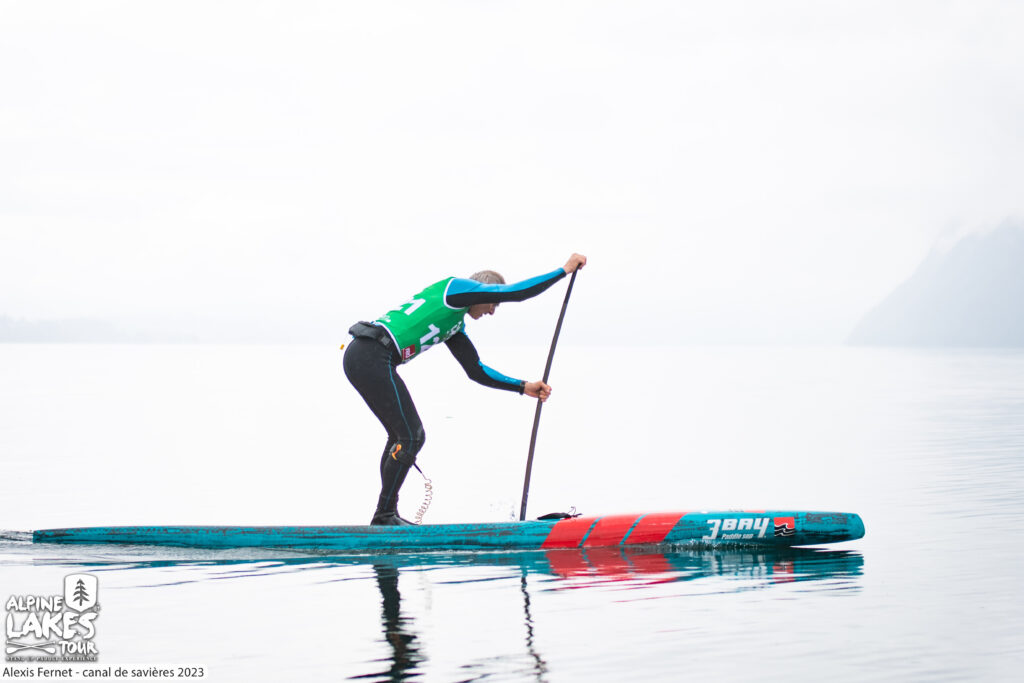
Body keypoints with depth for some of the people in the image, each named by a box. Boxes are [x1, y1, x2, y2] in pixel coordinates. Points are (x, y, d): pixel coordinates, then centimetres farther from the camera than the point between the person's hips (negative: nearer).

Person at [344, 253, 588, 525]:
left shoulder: (455, 324, 28)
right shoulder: (456, 287, 1)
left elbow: (476, 370, 30)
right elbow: (516, 292, -4)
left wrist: (524, 387, 25)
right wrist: (565, 270, 4)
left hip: (359, 357, 10)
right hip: (373, 358, -10)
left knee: (401, 435, 18)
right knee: (411, 437, -7)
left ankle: (385, 516, 20)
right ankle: (385, 514, -1)